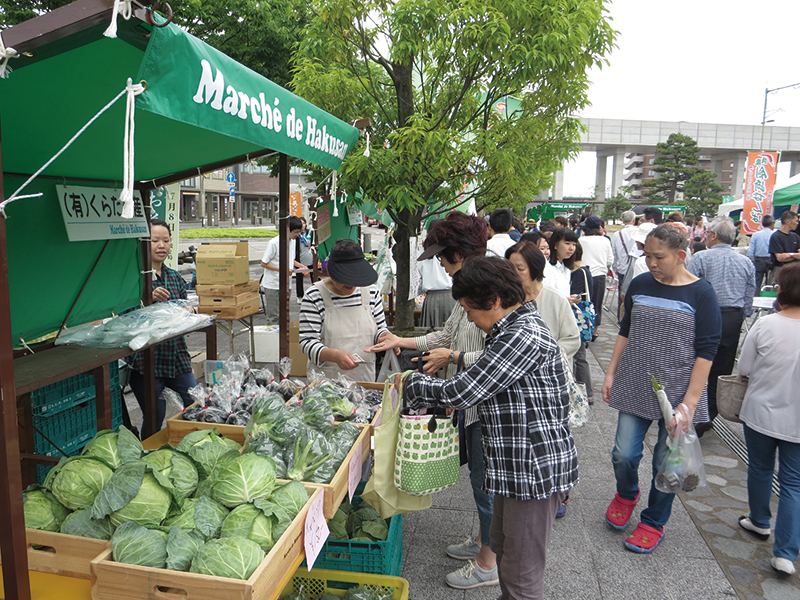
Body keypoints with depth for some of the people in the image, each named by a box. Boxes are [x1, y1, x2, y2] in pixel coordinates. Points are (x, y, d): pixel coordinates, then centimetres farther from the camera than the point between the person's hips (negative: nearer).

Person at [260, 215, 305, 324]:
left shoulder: (293, 241, 6)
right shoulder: (274, 243, -16)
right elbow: (263, 263, -13)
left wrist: (300, 265, 2)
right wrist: (281, 269, -21)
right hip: (272, 285, -7)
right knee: (272, 315, 1)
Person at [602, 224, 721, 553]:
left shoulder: (700, 293, -8)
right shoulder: (639, 285, 4)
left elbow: (706, 351, -9)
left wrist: (690, 401, -14)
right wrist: (611, 373, 8)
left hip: (678, 392, -3)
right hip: (635, 387, 3)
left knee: (666, 461, 7)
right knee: (624, 455, 3)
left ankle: (654, 522, 30)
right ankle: (626, 495, 36)